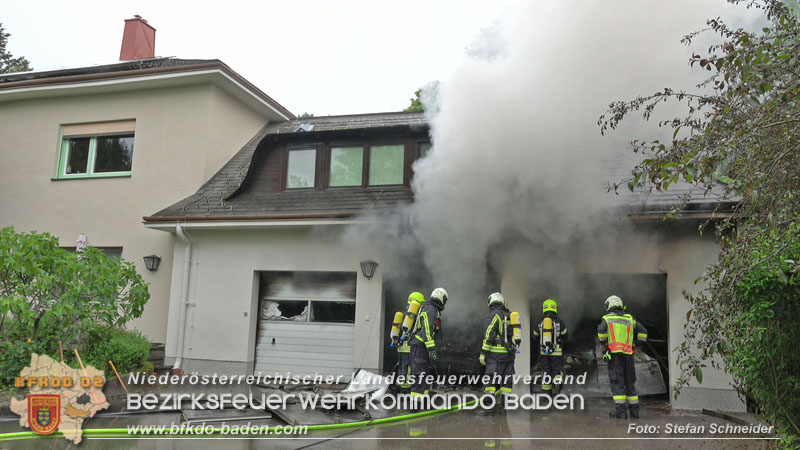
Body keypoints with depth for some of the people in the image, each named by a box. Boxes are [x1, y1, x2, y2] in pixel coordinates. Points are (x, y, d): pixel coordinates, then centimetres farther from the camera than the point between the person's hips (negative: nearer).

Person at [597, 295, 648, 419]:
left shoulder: (607, 318, 3)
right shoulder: (630, 319, 15)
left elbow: (601, 330, -16)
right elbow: (643, 332, 9)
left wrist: (603, 345, -1)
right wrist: (634, 342, 18)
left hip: (614, 353, -4)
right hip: (628, 354, 4)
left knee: (617, 382, -5)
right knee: (629, 382, 13)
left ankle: (620, 410, -11)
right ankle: (634, 410, 16)